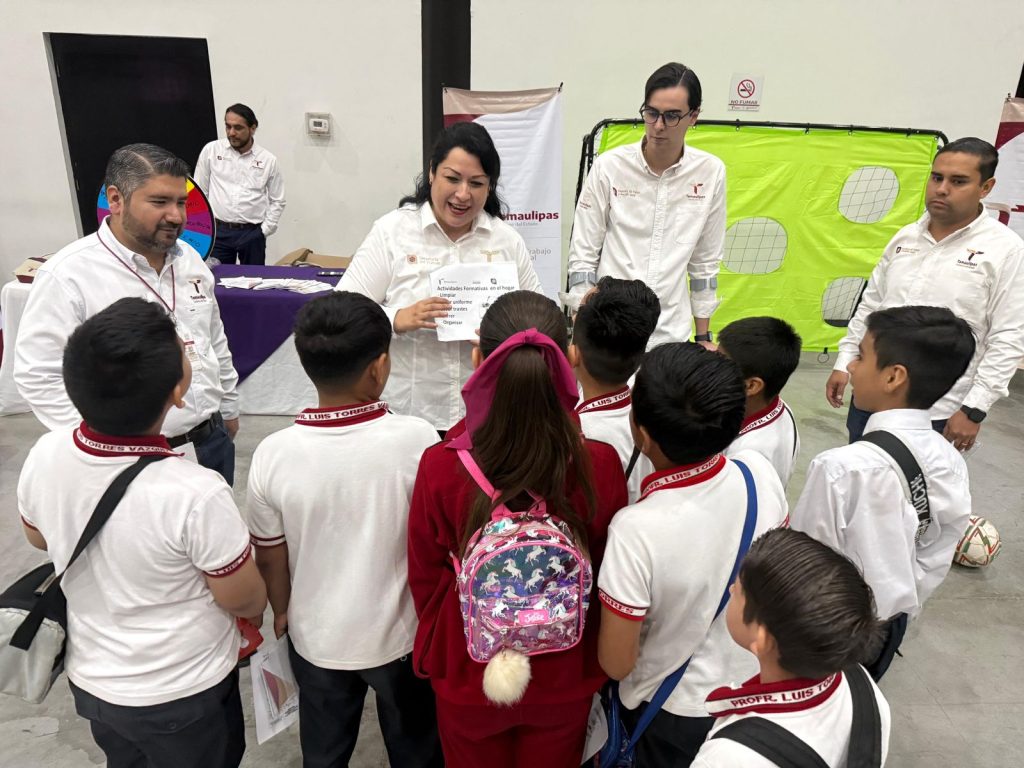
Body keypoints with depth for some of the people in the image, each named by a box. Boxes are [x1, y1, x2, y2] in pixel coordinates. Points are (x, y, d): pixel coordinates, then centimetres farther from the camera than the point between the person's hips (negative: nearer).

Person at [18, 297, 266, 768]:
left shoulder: (43, 457, -19)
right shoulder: (195, 494, -36)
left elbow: (39, 538, 3)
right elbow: (244, 600, -19)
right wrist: (260, 609, 3)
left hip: (91, 680, 5)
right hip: (183, 695, -4)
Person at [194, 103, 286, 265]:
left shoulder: (268, 160, 1)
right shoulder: (211, 150, 2)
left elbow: (277, 201, 7)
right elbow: (199, 191, 8)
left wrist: (264, 230, -1)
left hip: (252, 233, 0)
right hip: (218, 231, 0)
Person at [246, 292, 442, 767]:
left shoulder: (273, 454, -21)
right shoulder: (417, 439, -26)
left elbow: (269, 557, -7)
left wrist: (281, 611, 13)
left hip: (315, 637, 2)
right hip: (400, 634, -1)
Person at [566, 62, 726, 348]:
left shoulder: (711, 172, 0)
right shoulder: (609, 166, -5)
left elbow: (706, 260, 8)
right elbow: (583, 253, -1)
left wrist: (703, 337, 10)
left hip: (672, 331, 2)